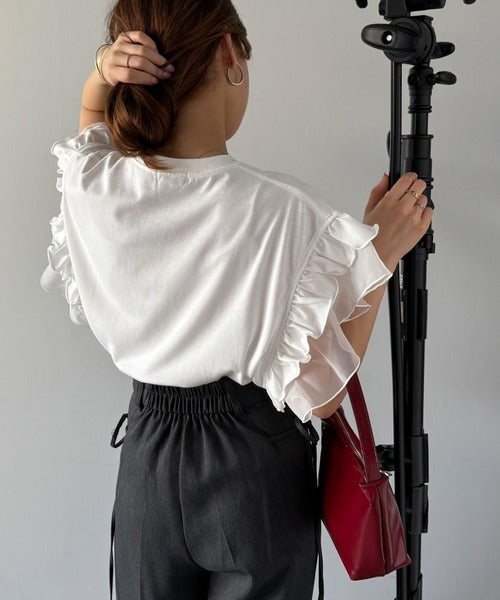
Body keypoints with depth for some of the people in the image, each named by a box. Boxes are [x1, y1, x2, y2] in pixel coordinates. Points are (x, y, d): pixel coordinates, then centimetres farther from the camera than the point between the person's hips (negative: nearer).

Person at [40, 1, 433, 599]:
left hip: (146, 461, 3)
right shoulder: (284, 209, -24)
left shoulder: (89, 186, -13)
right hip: (256, 469, -3)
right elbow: (318, 394, -16)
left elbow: (92, 134, 15)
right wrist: (379, 254, -14)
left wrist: (98, 81, -7)